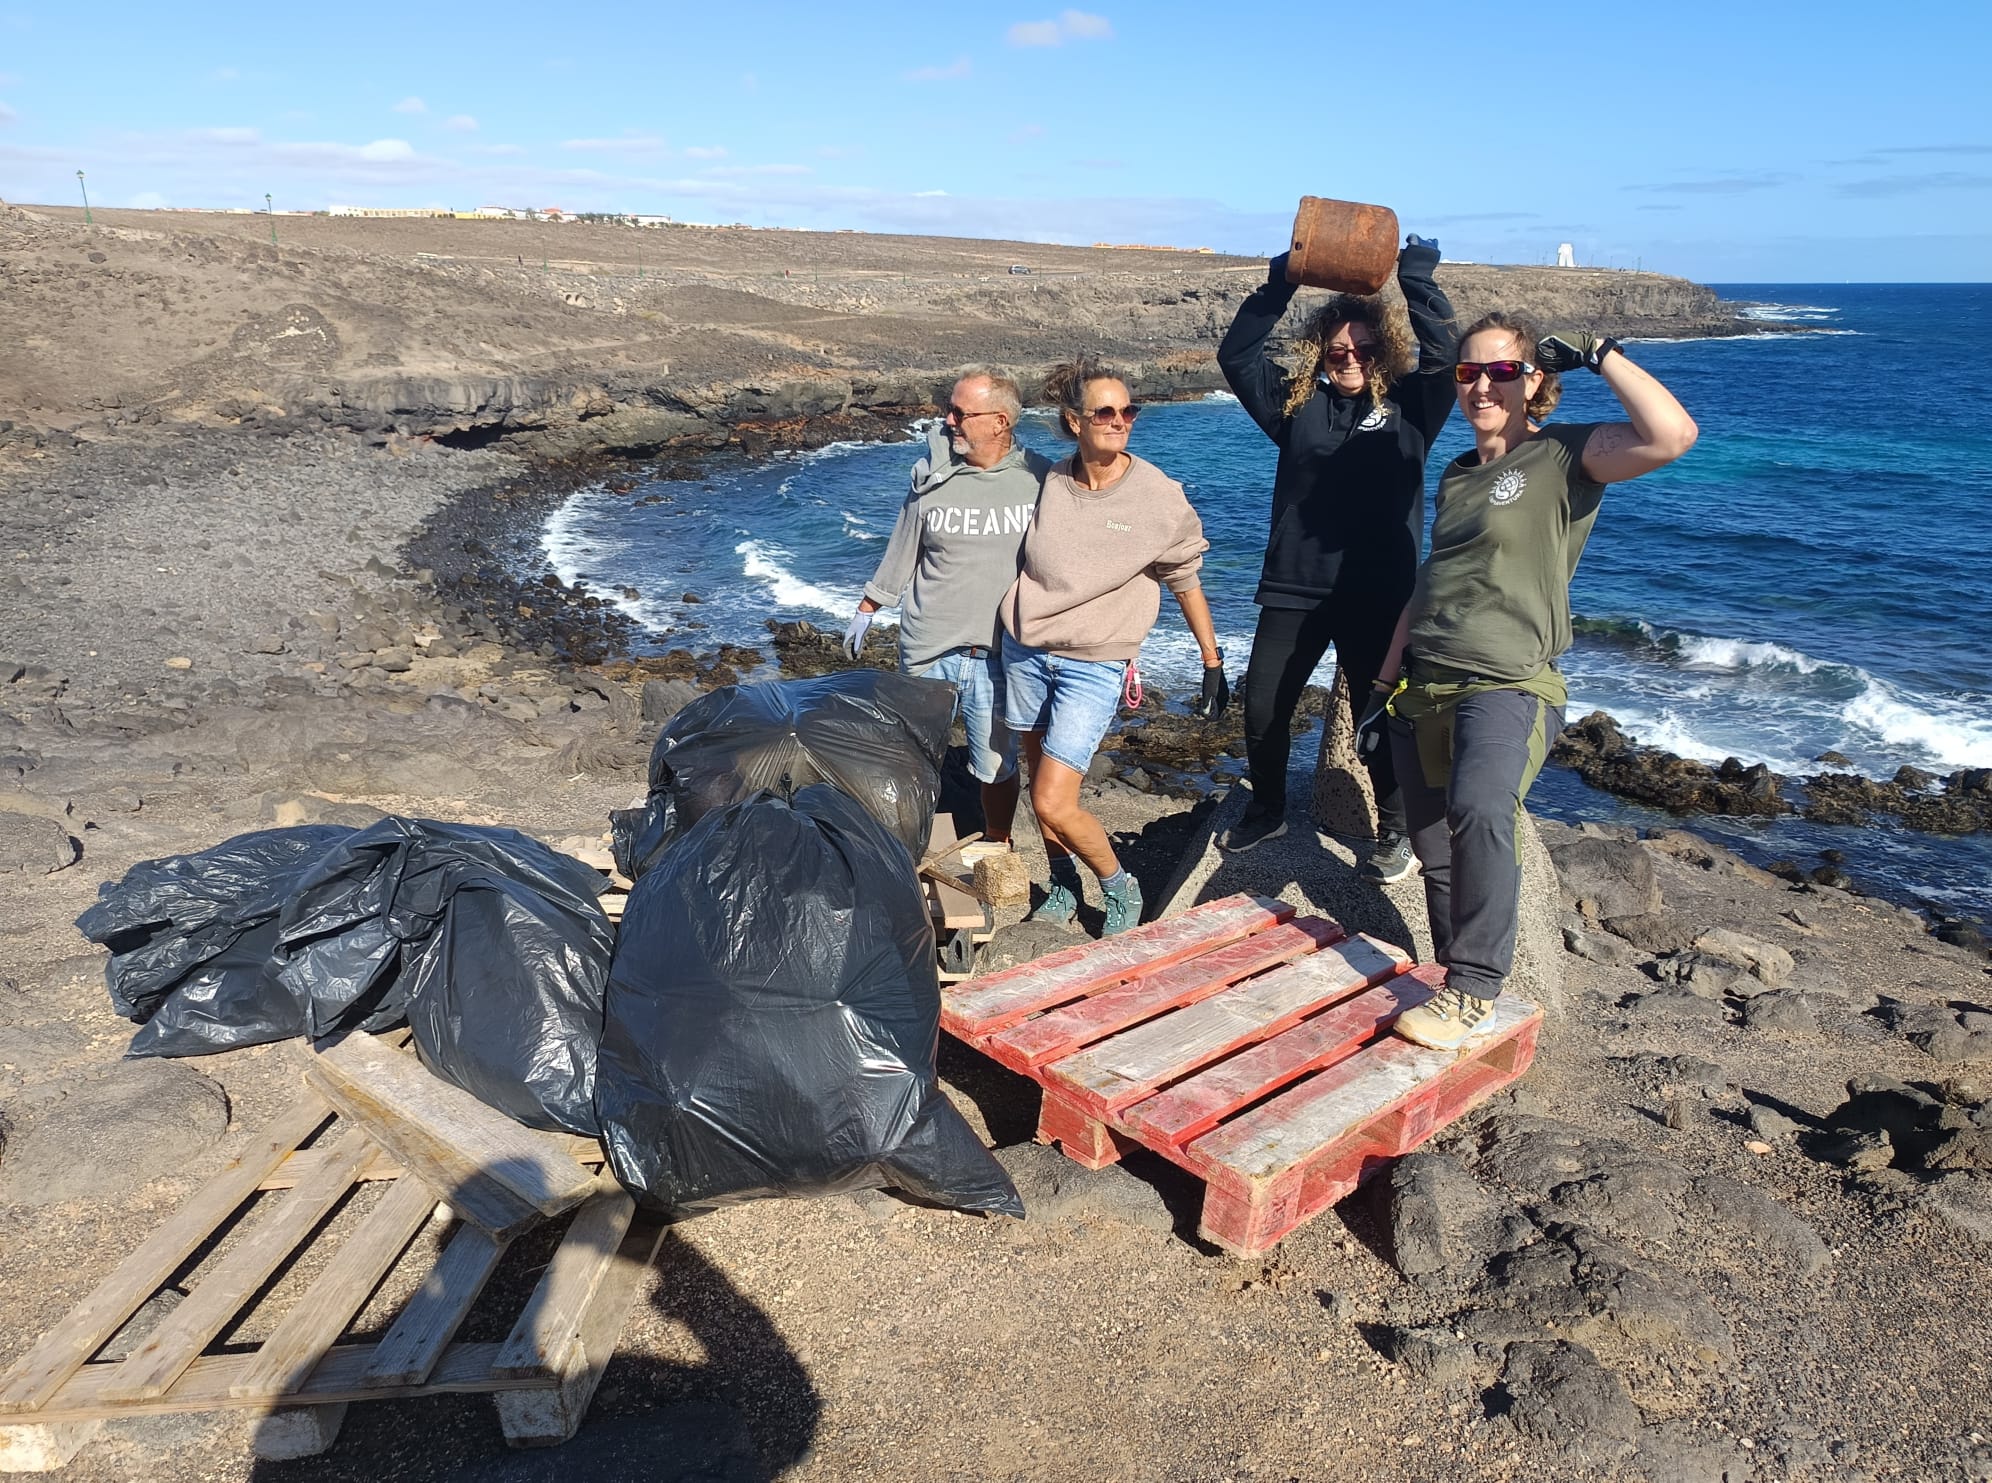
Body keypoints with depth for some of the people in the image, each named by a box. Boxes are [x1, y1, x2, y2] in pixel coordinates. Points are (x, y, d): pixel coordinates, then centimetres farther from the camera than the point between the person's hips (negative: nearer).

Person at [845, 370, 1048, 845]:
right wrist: (865, 610, 18)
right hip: (928, 651, 1)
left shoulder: (1039, 478, -4)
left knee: (997, 766, 10)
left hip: (998, 654, -1)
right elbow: (900, 554, 12)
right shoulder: (931, 476, 0)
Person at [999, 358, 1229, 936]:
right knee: (1039, 781, 15)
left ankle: (1120, 889, 15)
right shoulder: (1049, 483, -2)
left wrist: (1214, 666, 3)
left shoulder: (1159, 498, -11)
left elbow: (1187, 584, 0)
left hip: (1093, 666, -4)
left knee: (1053, 804, -10)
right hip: (1025, 649, 4)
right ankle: (1063, 888, 38)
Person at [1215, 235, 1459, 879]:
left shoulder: (1408, 407, 3)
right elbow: (1235, 354, 3)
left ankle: (1395, 831, 23)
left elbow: (1446, 358, -12)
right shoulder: (1295, 401, 8)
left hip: (1376, 594, -2)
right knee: (1261, 709, 7)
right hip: (1293, 587, 3)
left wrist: (1419, 281, -15)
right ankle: (1267, 812, 30)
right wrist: (1278, 285, -8)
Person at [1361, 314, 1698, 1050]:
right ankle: (1458, 979, 25)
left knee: (1480, 810, -32)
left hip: (1505, 687, -7)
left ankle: (1476, 991, -20)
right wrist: (1385, 686, 21)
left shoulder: (1565, 456, -2)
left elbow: (1673, 435, -21)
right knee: (1436, 854, 9)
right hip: (1423, 688, 7)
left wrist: (1597, 352, -10)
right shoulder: (1456, 475, 19)